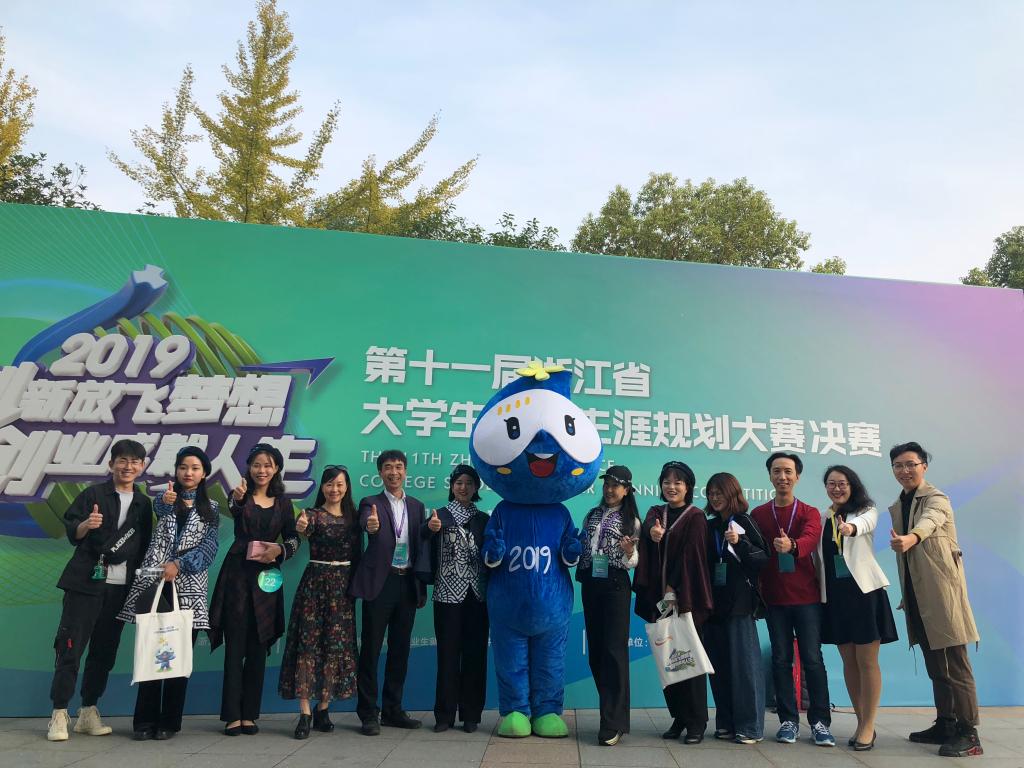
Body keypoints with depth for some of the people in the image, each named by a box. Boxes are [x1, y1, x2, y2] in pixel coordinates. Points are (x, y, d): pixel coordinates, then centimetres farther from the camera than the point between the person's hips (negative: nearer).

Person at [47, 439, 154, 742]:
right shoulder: (94, 494, 2)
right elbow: (72, 534, 0)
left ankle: (88, 711, 17)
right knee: (71, 646, -3)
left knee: (105, 650, 7)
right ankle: (59, 714, 6)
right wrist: (86, 524, -22)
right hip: (87, 581, -3)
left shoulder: (143, 503, 12)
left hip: (122, 585, 3)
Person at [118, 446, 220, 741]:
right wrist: (166, 501, -41)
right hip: (154, 582, 0)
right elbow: (160, 509, -17)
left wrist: (178, 564, -14)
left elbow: (209, 547, 1)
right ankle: (145, 720, 7)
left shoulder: (210, 508, 11)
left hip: (188, 586, 0)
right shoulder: (166, 498, 9)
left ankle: (169, 721, 9)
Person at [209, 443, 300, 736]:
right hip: (237, 574, -2)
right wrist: (236, 499, -48)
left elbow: (293, 539, 9)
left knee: (258, 648, 7)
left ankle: (250, 714, 15)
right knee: (235, 645, -1)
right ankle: (232, 715, 7)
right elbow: (233, 511, -25)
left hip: (267, 579, 3)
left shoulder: (283, 503, 8)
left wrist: (279, 550, -12)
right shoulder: (241, 496, -1)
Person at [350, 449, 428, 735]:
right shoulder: (371, 503, 1)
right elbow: (365, 522, -23)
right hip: (380, 583, -4)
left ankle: (393, 710, 21)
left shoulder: (417, 506, 13)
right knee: (371, 648, 0)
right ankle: (369, 714, 9)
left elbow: (421, 546, 11)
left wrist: (422, 588, 7)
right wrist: (371, 525, -47)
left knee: (400, 649, 10)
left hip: (407, 583, 4)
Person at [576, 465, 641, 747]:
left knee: (614, 651, -7)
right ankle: (611, 712, 24)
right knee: (595, 650, 9)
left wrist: (629, 553, -25)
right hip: (590, 585, 5)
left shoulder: (631, 520, 0)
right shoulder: (592, 515, 13)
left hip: (615, 586, -5)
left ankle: (613, 724, -4)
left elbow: (632, 562, -5)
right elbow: (579, 546, 17)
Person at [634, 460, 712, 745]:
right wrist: (652, 532, -32)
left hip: (686, 597, -4)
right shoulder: (655, 513, 13)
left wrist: (675, 590, -14)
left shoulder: (695, 517, -1)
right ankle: (679, 718, 18)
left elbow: (690, 557, -8)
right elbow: (648, 529, -9)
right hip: (660, 597, 4)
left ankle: (697, 723, 7)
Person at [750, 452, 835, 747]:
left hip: (806, 596, -1)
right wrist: (757, 588, -8)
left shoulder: (810, 513, 1)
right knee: (781, 659, 6)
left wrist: (792, 545, -43)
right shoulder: (758, 514, 7)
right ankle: (788, 720, 15)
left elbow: (810, 538, -21)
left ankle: (820, 722, 11)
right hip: (774, 598, 1)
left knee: (812, 658, 1)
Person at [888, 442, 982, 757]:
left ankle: (969, 734, 2)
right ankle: (945, 724, 24)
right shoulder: (896, 508, 14)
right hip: (917, 595, 7)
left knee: (954, 664, -5)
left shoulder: (936, 499, -9)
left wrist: (911, 537, -55)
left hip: (941, 589, -7)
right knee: (935, 666, 14)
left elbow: (928, 522, -34)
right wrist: (905, 596, 17)